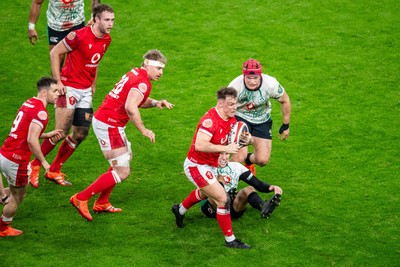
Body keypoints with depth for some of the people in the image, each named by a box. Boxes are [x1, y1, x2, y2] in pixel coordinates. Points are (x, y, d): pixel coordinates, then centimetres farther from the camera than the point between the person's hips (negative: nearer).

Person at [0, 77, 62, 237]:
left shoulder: (29, 103, 10)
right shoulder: (40, 112, -19)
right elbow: (31, 141, -27)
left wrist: (47, 135, 17)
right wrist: (43, 162, -20)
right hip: (16, 161, -8)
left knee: (17, 193, 25)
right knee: (17, 198, 14)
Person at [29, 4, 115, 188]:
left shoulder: (106, 40, 4)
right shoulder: (79, 36, -20)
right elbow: (54, 53, -11)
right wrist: (58, 81, -14)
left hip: (86, 91, 7)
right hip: (69, 88, -7)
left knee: (80, 135, 6)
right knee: (61, 132, -9)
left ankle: (54, 170, 20)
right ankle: (35, 166, 10)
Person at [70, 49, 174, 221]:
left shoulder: (135, 73, 14)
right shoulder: (143, 82, -16)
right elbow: (130, 107, -30)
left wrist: (155, 103, 9)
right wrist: (144, 130, -20)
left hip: (101, 119, 11)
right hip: (109, 125, -11)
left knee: (125, 159, 25)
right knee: (122, 172, -7)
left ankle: (101, 203, 27)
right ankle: (81, 199, -3)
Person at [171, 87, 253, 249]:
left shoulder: (231, 120, -1)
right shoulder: (210, 120, -29)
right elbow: (199, 145, -38)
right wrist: (224, 148, -35)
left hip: (211, 166, 10)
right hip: (196, 166, -10)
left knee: (205, 193, 35)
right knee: (222, 199, -14)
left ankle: (180, 210, 62)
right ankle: (230, 240, -2)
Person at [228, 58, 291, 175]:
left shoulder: (271, 84, -26)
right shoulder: (235, 86, -30)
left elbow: (285, 101, -5)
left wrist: (286, 126, 2)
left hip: (262, 121, 2)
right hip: (240, 117, -2)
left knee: (263, 160, -4)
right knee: (240, 156, -21)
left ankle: (249, 160, 34)